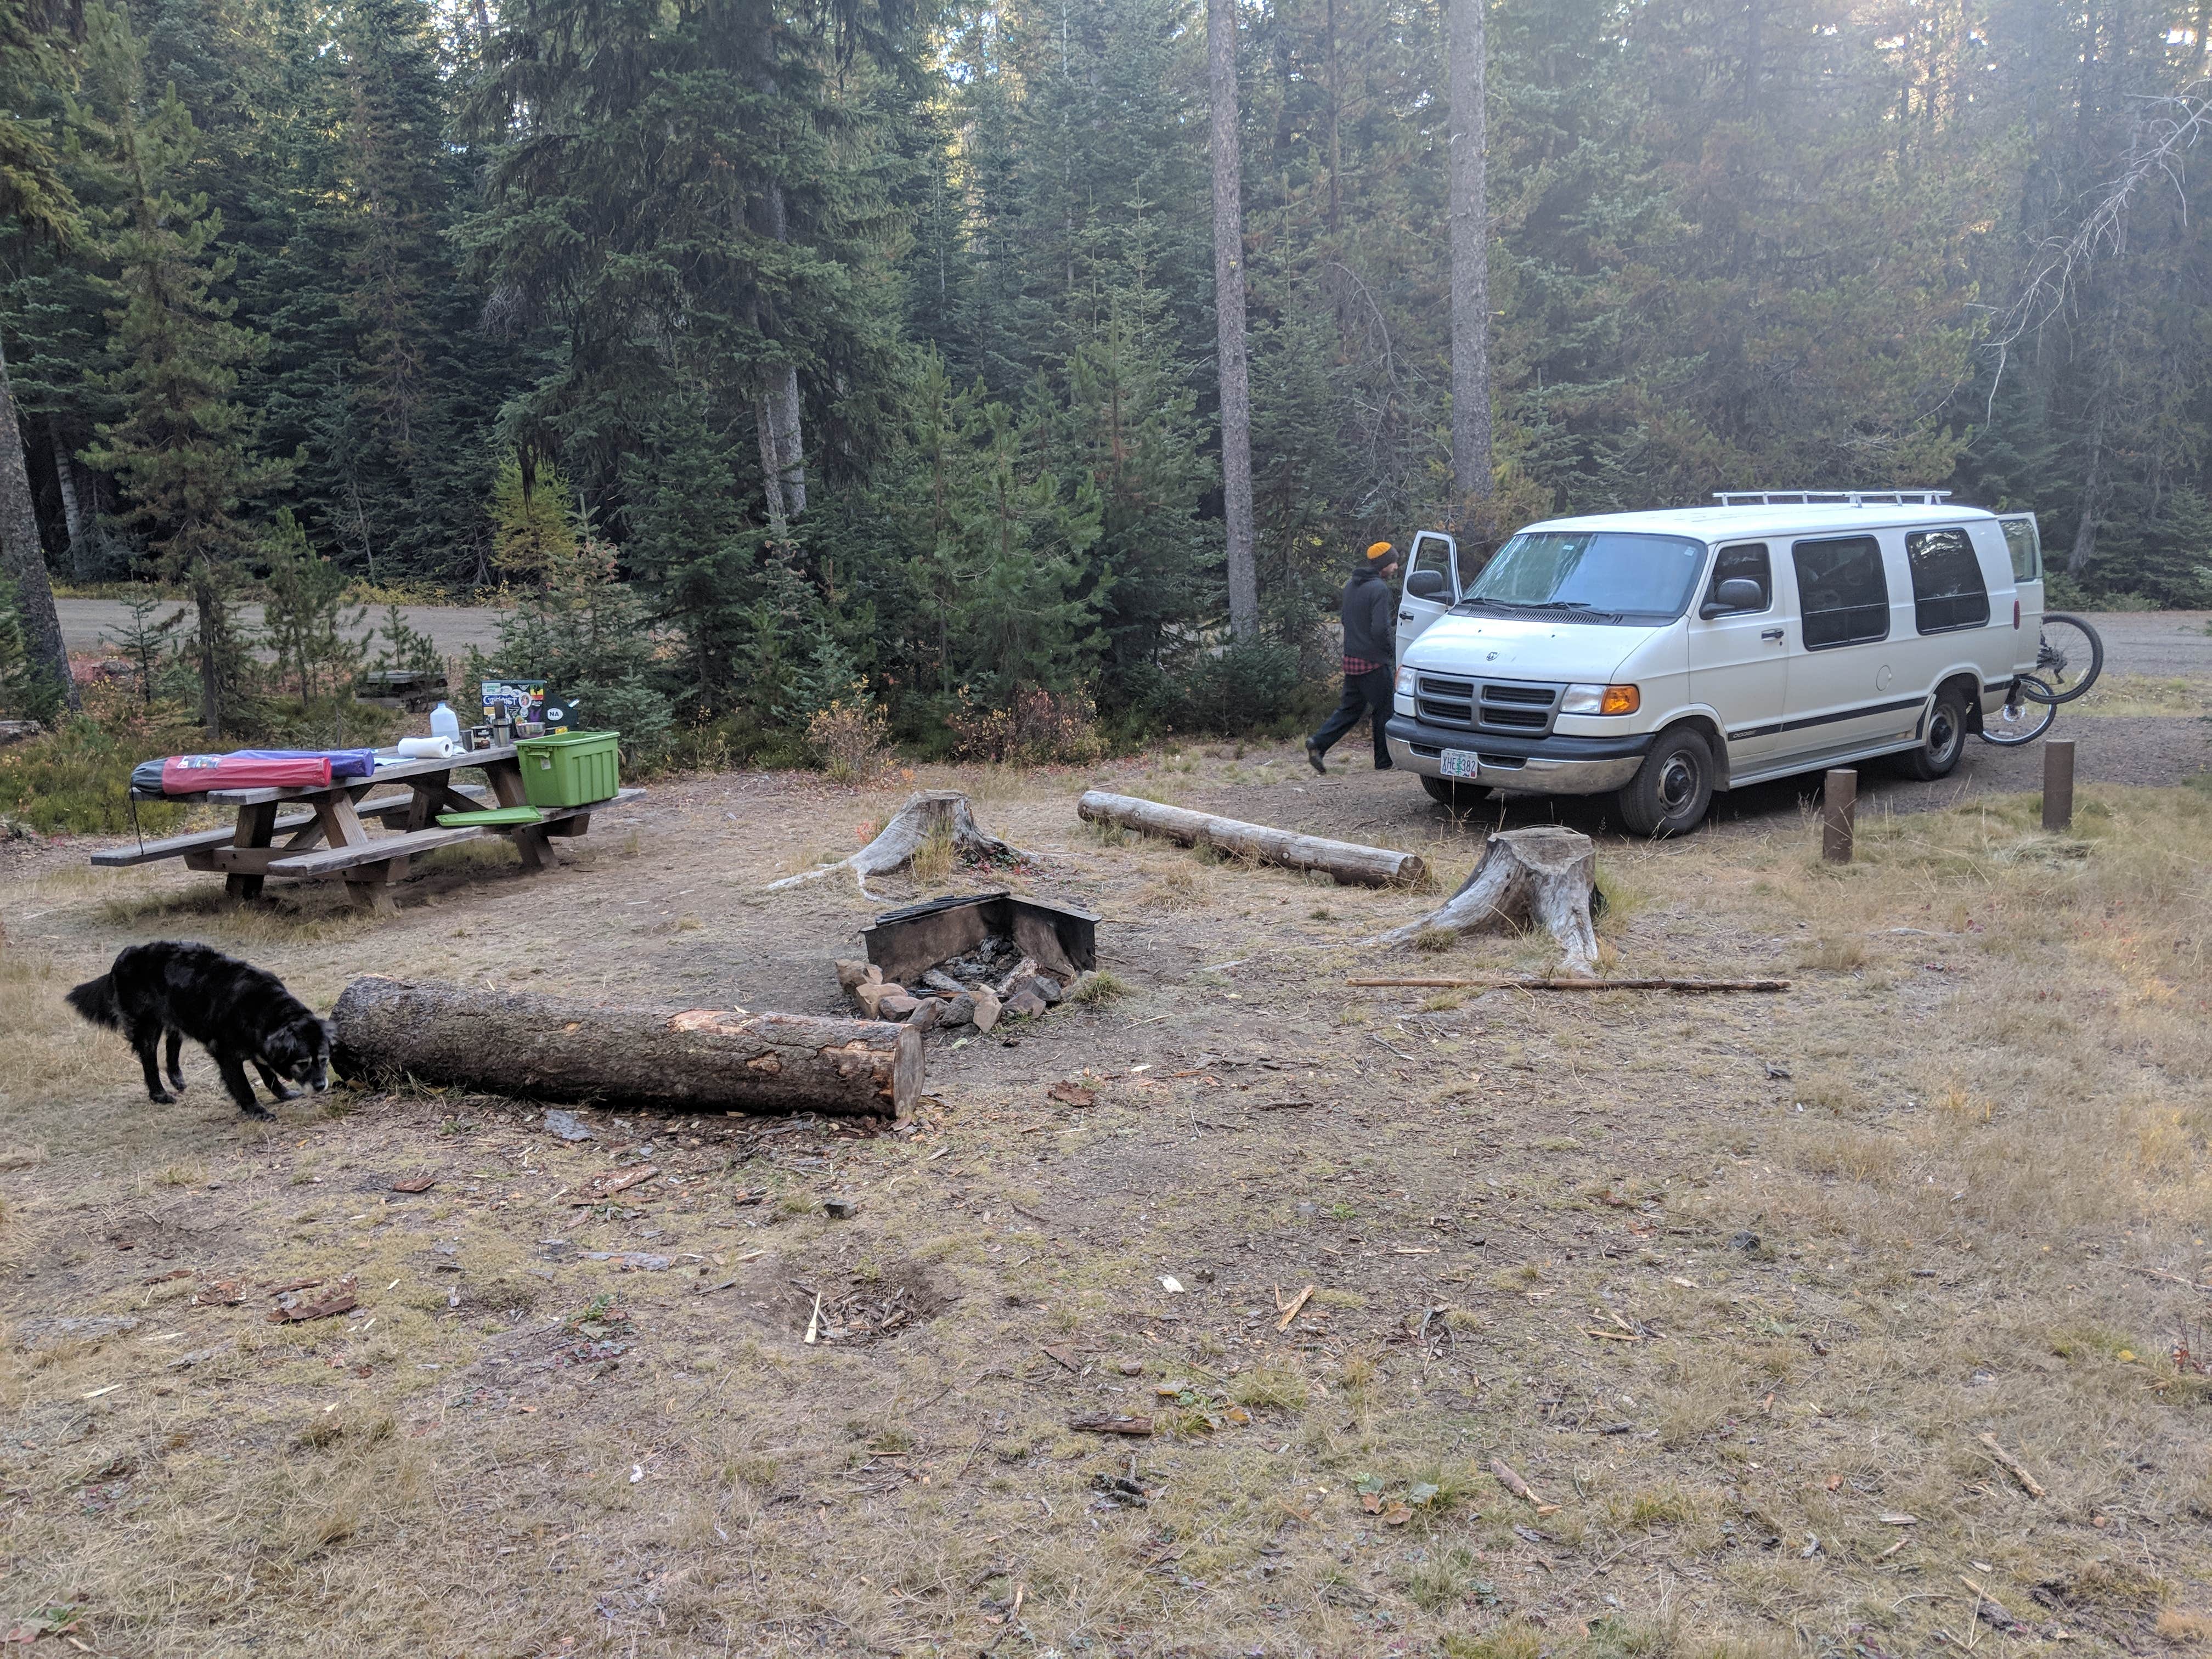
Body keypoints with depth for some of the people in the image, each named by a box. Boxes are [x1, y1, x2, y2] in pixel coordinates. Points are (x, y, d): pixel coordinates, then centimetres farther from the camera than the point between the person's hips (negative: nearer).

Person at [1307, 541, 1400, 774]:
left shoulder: (1351, 585, 11)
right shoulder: (1380, 589, -17)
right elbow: (1380, 630, -24)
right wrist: (1394, 631, -2)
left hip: (1351, 659, 8)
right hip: (1374, 661, -8)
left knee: (1349, 708, 14)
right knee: (1384, 711, 5)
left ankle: (1318, 743, -2)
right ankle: (1385, 761, 13)